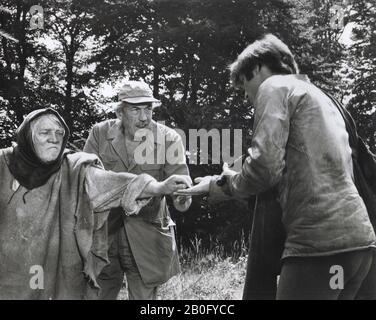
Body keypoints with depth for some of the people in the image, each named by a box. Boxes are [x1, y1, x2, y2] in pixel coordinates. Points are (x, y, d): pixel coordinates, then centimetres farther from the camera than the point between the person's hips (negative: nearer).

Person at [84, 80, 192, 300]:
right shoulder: (101, 133, -1)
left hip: (147, 239, -1)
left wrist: (181, 197, -34)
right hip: (103, 234, 1)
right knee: (97, 294, 7)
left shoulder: (169, 139, -5)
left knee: (144, 295, 5)